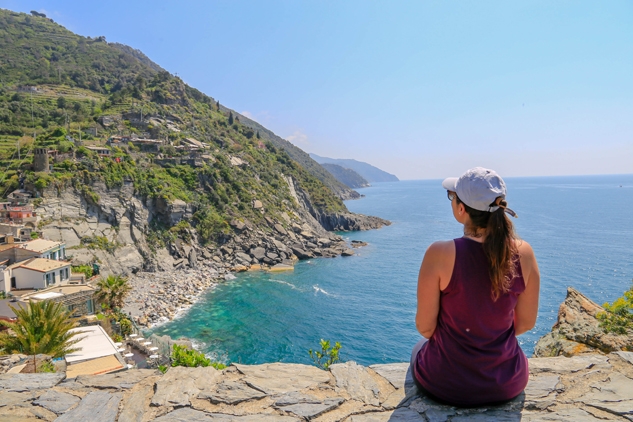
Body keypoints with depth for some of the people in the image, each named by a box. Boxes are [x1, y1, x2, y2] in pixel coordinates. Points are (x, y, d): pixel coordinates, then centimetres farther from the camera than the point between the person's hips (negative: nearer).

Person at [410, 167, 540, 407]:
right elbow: (527, 323, -2)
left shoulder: (440, 254, -26)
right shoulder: (523, 252, -15)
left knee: (420, 348, 34)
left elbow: (424, 327, -14)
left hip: (446, 385, -3)